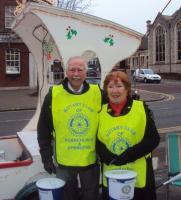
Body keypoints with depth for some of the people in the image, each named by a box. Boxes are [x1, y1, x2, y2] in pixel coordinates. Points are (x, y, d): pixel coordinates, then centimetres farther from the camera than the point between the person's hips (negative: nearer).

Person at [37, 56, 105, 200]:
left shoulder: (98, 94, -5)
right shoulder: (54, 95, -6)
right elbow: (44, 130, 0)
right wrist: (46, 157, -1)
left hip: (91, 161, 0)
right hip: (64, 161, 0)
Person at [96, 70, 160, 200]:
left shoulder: (141, 108, -4)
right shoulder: (101, 112, 2)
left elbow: (153, 139, -7)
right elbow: (98, 142, 4)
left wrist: (127, 156, -17)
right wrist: (110, 158, -16)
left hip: (139, 176, -1)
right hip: (111, 177, 2)